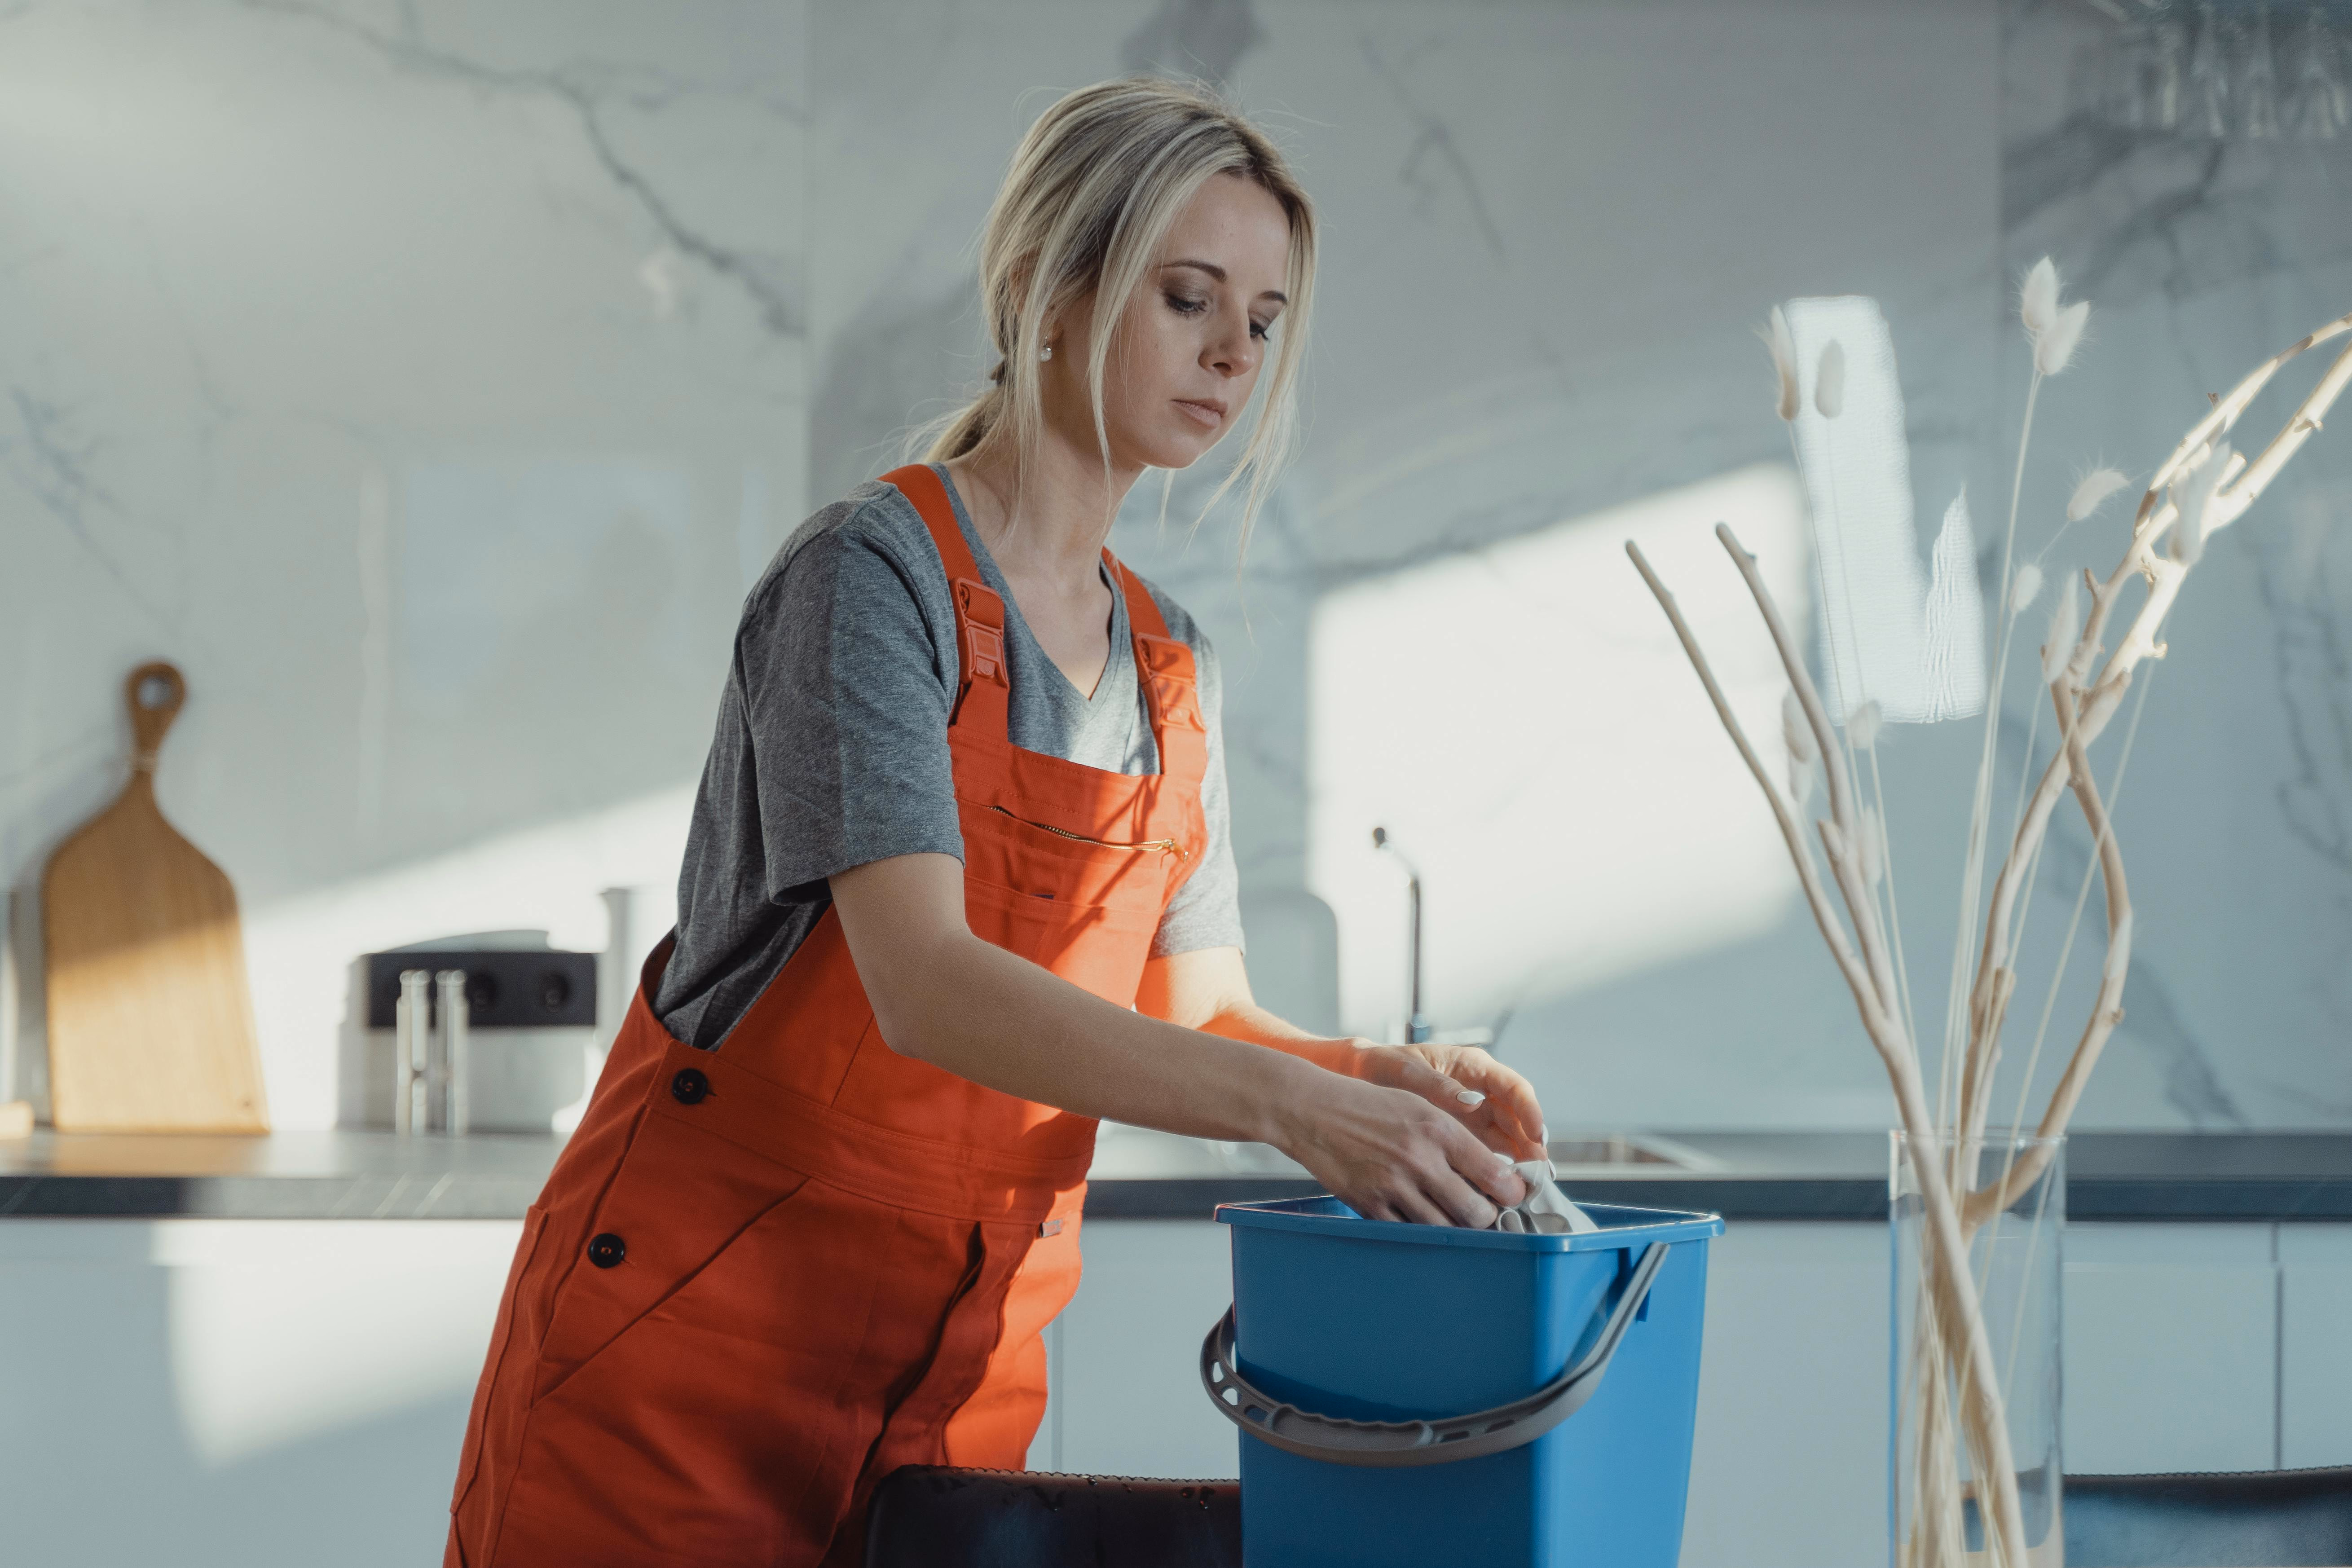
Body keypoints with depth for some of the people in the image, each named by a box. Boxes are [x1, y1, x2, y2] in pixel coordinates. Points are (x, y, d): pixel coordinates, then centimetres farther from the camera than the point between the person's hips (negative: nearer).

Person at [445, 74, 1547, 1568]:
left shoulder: (1171, 665, 10)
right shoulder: (874, 574, -14)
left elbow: (1197, 1012, 8)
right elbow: (921, 985, -26)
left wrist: (1371, 1075, -13)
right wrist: (1283, 1100, -34)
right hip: (696, 1333, -6)